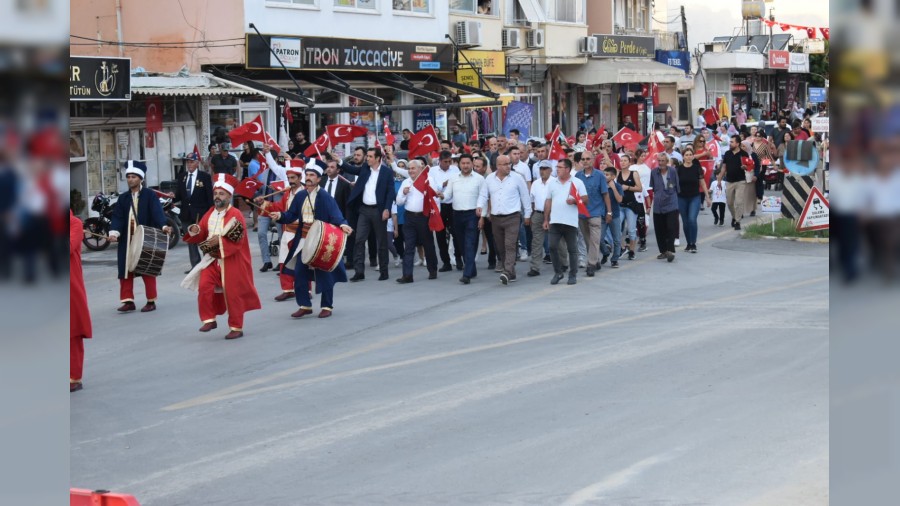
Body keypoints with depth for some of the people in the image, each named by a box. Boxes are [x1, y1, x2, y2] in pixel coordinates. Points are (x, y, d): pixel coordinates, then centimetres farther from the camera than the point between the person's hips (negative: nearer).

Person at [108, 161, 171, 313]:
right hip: (127, 240, 4)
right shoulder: (123, 198, 10)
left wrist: (164, 226, -31)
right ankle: (128, 301, 8)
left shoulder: (149, 195, -3)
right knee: (125, 270, 2)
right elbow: (118, 217, 3)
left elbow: (157, 212, -14)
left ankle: (151, 301, 10)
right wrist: (114, 232, -13)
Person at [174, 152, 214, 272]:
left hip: (201, 214, -5)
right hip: (187, 214, 5)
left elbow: (210, 196, -5)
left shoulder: (205, 177, -3)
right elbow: (179, 195, 9)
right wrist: (173, 197, -14)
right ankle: (195, 265, 14)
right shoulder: (183, 177, 9)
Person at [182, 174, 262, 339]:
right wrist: (194, 231, -9)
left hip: (231, 262, -5)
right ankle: (209, 320, 1)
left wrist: (220, 241, -28)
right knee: (204, 286, -12)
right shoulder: (209, 214, 8)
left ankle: (236, 328, 12)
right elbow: (201, 236, 14)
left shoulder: (236, 215, -13)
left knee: (233, 294, 1)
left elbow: (238, 240, -18)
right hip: (212, 259, 5)